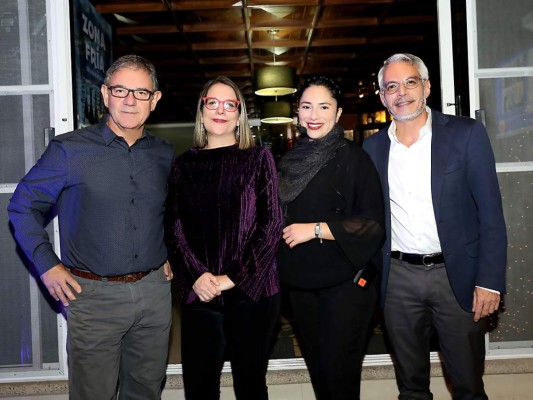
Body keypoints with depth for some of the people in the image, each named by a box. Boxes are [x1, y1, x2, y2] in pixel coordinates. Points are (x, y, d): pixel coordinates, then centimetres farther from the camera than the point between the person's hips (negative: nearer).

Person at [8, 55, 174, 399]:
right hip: (94, 294, -3)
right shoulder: (69, 150, -8)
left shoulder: (164, 154, 5)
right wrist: (47, 265, -6)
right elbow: (23, 206, 0)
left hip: (154, 291, 4)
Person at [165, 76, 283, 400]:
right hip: (200, 293, 2)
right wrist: (195, 276, -10)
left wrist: (234, 277, -10)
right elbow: (174, 228, 6)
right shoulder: (184, 164, 11)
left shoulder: (258, 158, 4)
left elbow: (271, 224, -3)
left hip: (253, 289, -1)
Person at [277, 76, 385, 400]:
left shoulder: (353, 158, -8)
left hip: (345, 282, -5)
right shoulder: (290, 161, 9)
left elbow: (373, 223, -14)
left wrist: (315, 230, -17)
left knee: (339, 373, 0)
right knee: (317, 368, 14)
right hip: (300, 283, 5)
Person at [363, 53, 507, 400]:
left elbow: (490, 213, -6)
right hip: (398, 277, 3)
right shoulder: (373, 147, 5)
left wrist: (490, 281, -11)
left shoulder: (466, 134, -4)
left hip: (456, 275, -2)